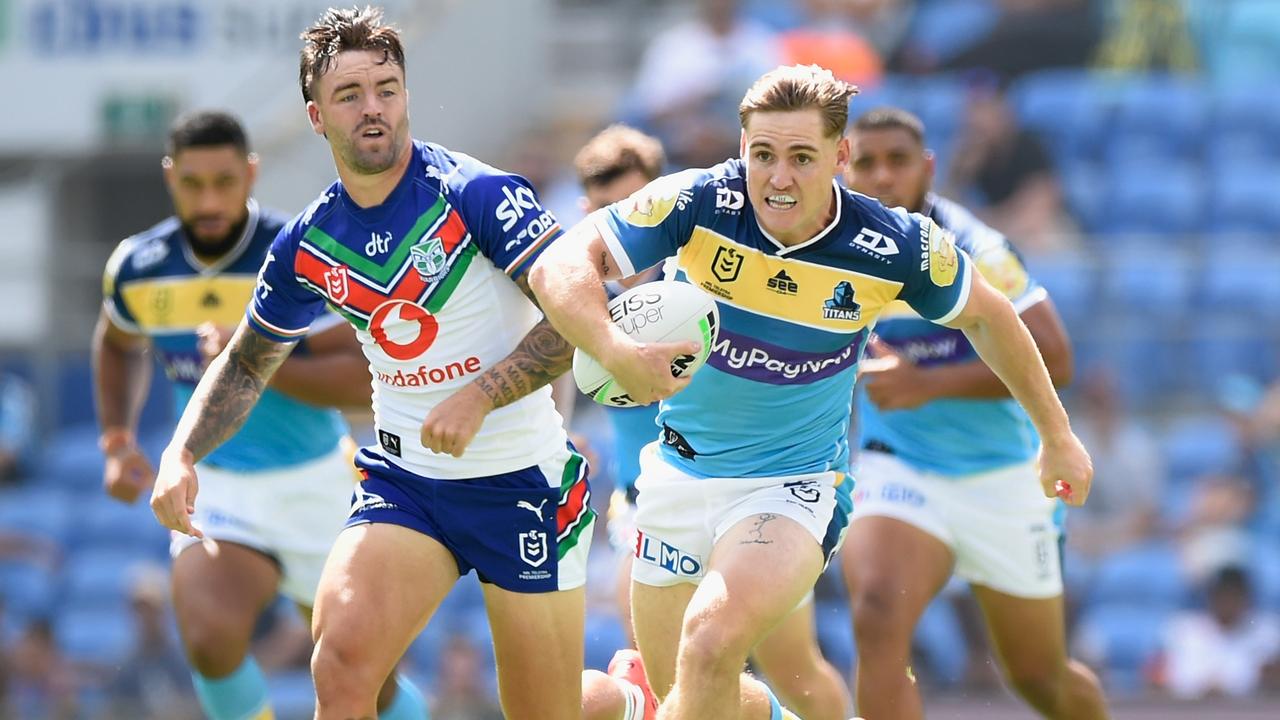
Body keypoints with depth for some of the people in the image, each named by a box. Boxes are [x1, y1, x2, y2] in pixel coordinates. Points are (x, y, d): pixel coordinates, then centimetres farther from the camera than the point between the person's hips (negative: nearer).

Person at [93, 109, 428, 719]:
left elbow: (362, 381, -22)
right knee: (211, 639, -28)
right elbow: (119, 347, 20)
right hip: (216, 491, 2)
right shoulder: (137, 268, -4)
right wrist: (117, 441, 8)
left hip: (315, 486, -1)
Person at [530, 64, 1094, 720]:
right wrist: (614, 349, -43)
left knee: (712, 638, -31)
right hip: (680, 467, 3)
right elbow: (560, 267, -23)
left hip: (795, 484, -3)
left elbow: (986, 316, 4)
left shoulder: (899, 248, -16)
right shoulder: (699, 203, -18)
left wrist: (1057, 435, 12)